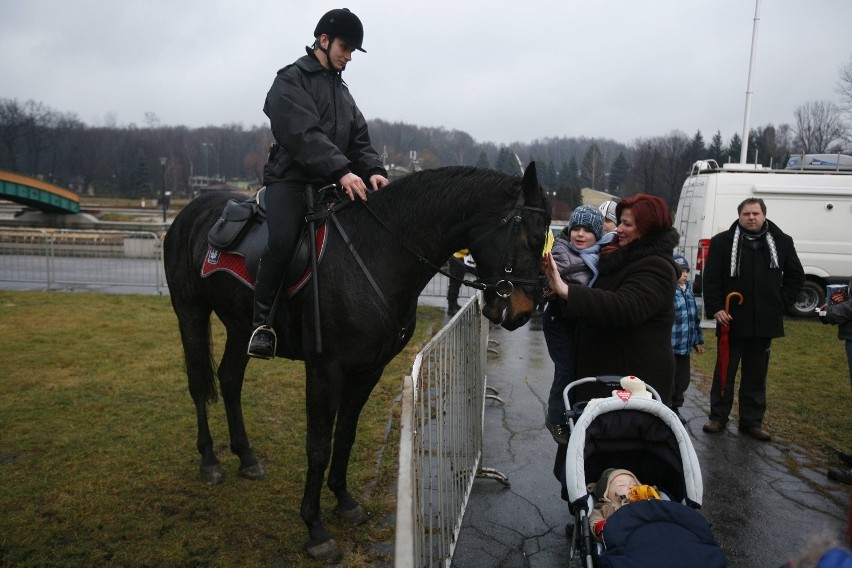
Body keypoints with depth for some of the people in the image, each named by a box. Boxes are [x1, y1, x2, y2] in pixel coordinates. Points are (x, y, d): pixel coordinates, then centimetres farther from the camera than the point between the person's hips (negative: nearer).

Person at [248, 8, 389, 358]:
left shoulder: (341, 90, 22)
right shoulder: (291, 79, -1)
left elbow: (359, 140, 14)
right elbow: (303, 134, -18)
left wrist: (373, 170, -7)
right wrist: (341, 171, -30)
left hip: (331, 183, 7)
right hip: (291, 178, -7)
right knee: (283, 239, -31)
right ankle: (262, 322, -17)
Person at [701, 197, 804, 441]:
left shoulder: (782, 242, 6)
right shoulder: (722, 242, -2)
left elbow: (795, 276, 13)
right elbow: (711, 279, -4)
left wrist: (781, 304, 4)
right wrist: (715, 309, -13)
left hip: (765, 322, 3)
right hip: (732, 320, -2)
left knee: (756, 375, 12)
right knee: (724, 372, 8)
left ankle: (752, 421, 23)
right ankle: (718, 417, 20)